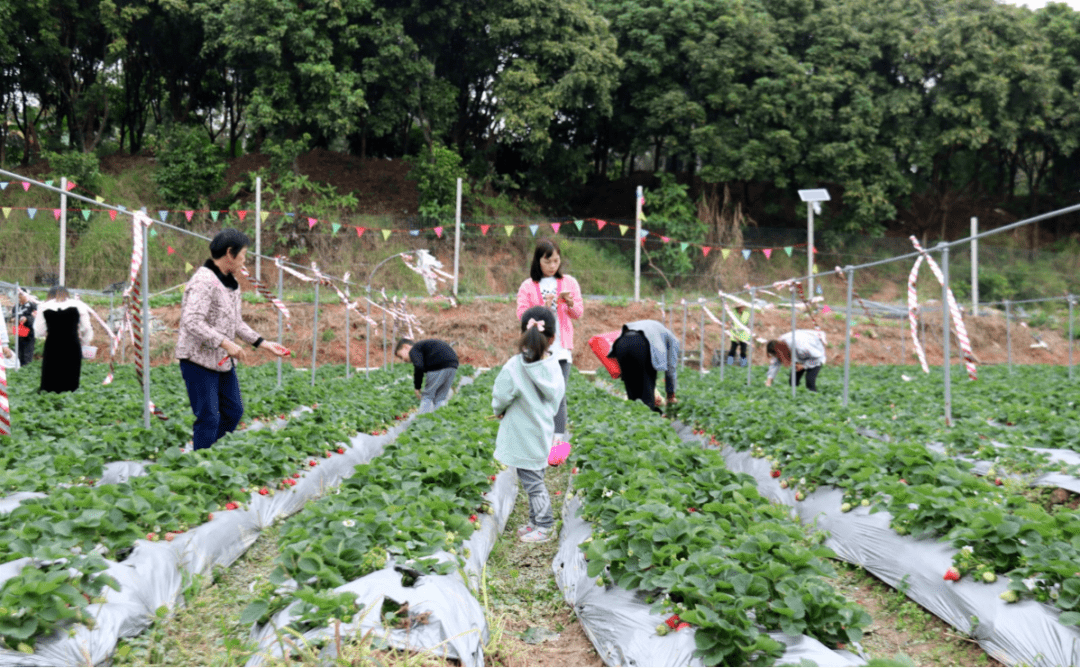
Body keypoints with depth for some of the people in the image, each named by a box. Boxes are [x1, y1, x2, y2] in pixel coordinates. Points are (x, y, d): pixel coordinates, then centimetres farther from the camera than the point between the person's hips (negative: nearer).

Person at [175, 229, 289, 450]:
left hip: (223, 360, 10)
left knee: (233, 412, 14)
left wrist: (263, 343, 12)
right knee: (208, 419, -6)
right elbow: (192, 322, -27)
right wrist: (226, 343, -29)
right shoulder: (203, 281, -18)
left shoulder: (231, 284, 13)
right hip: (198, 359, -10)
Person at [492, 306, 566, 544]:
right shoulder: (554, 366, -4)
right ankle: (536, 522, 27)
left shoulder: (515, 367, -22)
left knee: (532, 483, 3)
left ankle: (543, 528, 9)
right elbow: (556, 398, 6)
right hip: (542, 431, 6)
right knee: (536, 479, 18)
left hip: (523, 436, -6)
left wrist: (500, 411, 5)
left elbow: (499, 399, -16)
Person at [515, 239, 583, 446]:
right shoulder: (528, 286, 5)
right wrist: (543, 308, -14)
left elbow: (579, 313, 10)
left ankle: (558, 438, -4)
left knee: (559, 394, -4)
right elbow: (522, 314, -1)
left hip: (561, 347, 1)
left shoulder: (569, 282, 10)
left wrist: (570, 303, -10)